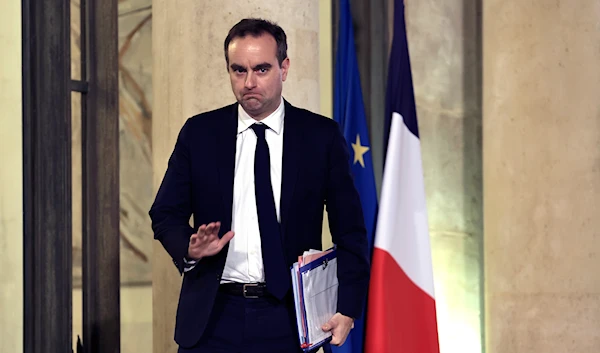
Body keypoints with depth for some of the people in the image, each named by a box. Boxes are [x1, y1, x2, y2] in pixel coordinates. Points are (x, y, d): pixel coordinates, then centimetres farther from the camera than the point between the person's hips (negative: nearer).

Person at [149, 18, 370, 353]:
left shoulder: (322, 136, 0)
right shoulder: (198, 132, 4)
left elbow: (350, 232, 2)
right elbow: (166, 214, 7)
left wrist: (348, 310, -7)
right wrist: (189, 247, -14)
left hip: (287, 318, -1)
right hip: (212, 315, 1)